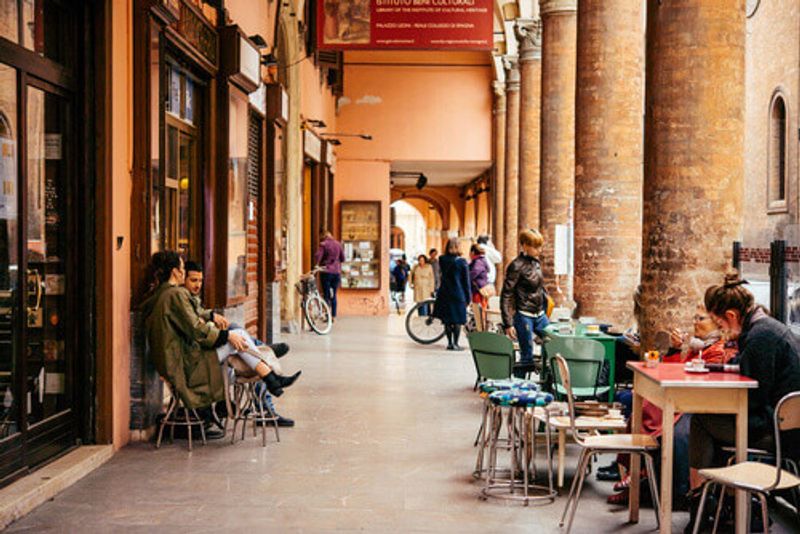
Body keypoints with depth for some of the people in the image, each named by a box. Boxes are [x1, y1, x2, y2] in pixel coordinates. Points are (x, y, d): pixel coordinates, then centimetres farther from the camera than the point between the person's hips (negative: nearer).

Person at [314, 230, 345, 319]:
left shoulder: (323, 244, -7)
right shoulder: (338, 244, 5)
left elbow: (317, 256, -17)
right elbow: (342, 258, 10)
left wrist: (317, 265, 1)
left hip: (326, 272, -4)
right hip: (337, 272, 4)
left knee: (326, 295, 1)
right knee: (334, 295, 11)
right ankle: (333, 316, 11)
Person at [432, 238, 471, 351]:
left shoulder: (442, 260, 1)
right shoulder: (462, 262, -8)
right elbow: (466, 281, -4)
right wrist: (468, 298, 3)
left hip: (444, 294, 4)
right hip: (458, 294, -3)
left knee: (447, 320, 11)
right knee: (457, 320, 4)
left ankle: (449, 343, 13)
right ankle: (455, 344, 3)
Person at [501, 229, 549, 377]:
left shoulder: (536, 262, 8)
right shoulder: (517, 266, -14)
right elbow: (506, 296, -15)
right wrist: (508, 324, -18)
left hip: (540, 315, 7)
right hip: (524, 316, -7)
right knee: (527, 357, -2)